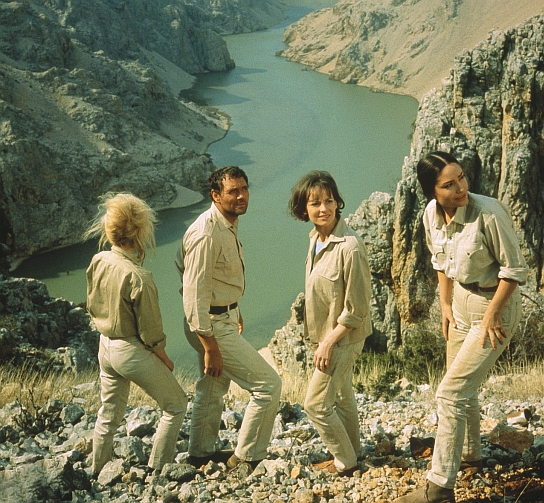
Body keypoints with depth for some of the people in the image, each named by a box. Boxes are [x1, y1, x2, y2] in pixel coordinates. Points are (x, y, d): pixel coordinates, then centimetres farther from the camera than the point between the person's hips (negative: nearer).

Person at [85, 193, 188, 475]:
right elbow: (150, 332, -18)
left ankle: (98, 474, 37)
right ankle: (157, 470, 20)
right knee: (176, 405, 13)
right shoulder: (138, 277, -27)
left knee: (109, 415, 23)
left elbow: (92, 306, 8)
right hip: (132, 351, -7)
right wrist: (164, 359, -1)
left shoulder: (98, 262, -7)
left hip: (105, 346, 8)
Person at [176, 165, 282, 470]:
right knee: (269, 384, -7)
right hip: (213, 325, -10)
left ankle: (202, 453, 42)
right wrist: (210, 348, -25)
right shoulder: (207, 234, -27)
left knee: (214, 386, 24)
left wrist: (235, 309, 27)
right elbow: (194, 294, -27)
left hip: (226, 316, 10)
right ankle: (246, 459, 6)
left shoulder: (230, 224, 4)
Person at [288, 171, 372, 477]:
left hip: (343, 338, -8)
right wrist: (323, 339, 13)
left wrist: (329, 342, -18)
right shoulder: (317, 238, -1)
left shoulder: (349, 247, -28)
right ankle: (352, 452, 40)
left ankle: (345, 462, 19)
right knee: (342, 396, 22)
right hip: (328, 334, 8)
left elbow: (356, 310, -24)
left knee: (316, 403, 0)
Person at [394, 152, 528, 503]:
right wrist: (446, 305, 8)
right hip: (461, 303, 7)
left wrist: (491, 316, -17)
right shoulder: (432, 214, -7)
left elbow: (514, 270, -19)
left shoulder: (489, 213, -28)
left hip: (496, 306, -7)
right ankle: (470, 456, 46)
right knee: (464, 389, 21)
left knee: (451, 392, -11)